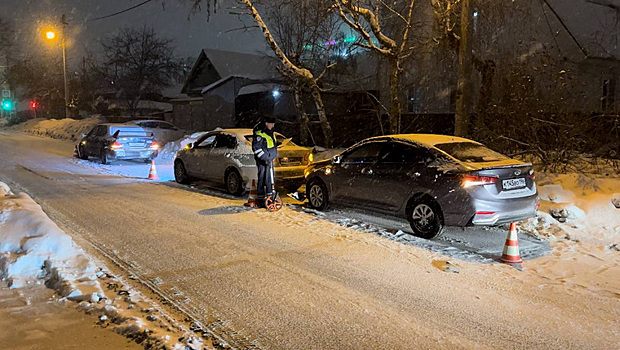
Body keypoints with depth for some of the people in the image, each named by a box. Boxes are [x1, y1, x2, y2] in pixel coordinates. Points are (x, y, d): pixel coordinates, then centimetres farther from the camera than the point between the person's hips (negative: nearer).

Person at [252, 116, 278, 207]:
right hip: (262, 160, -9)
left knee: (271, 179, 14)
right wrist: (264, 158, -21)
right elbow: (256, 148, -18)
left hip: (270, 159, 10)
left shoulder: (270, 132, 15)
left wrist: (274, 154, 25)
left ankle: (269, 196, 24)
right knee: (263, 179, -8)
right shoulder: (259, 133, -15)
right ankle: (260, 199, -3)